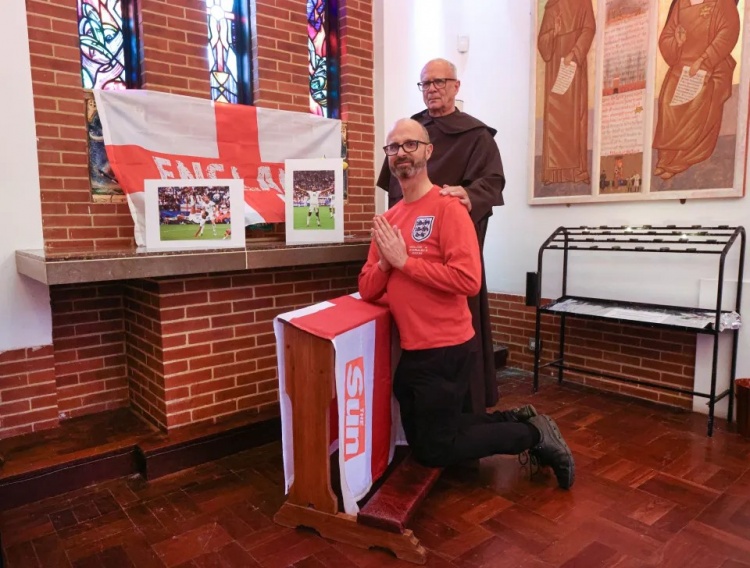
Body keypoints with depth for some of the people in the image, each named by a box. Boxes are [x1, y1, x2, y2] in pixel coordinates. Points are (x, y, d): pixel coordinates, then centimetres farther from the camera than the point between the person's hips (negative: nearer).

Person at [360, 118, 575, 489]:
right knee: (419, 440, 23)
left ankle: (533, 435, 20)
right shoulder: (387, 219, 6)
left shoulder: (447, 208, -15)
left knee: (434, 452, 7)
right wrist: (384, 262, -14)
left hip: (446, 351, -8)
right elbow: (367, 290, 6)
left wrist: (404, 260, -21)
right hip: (412, 351, 8)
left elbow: (468, 280, -27)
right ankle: (516, 421, 30)